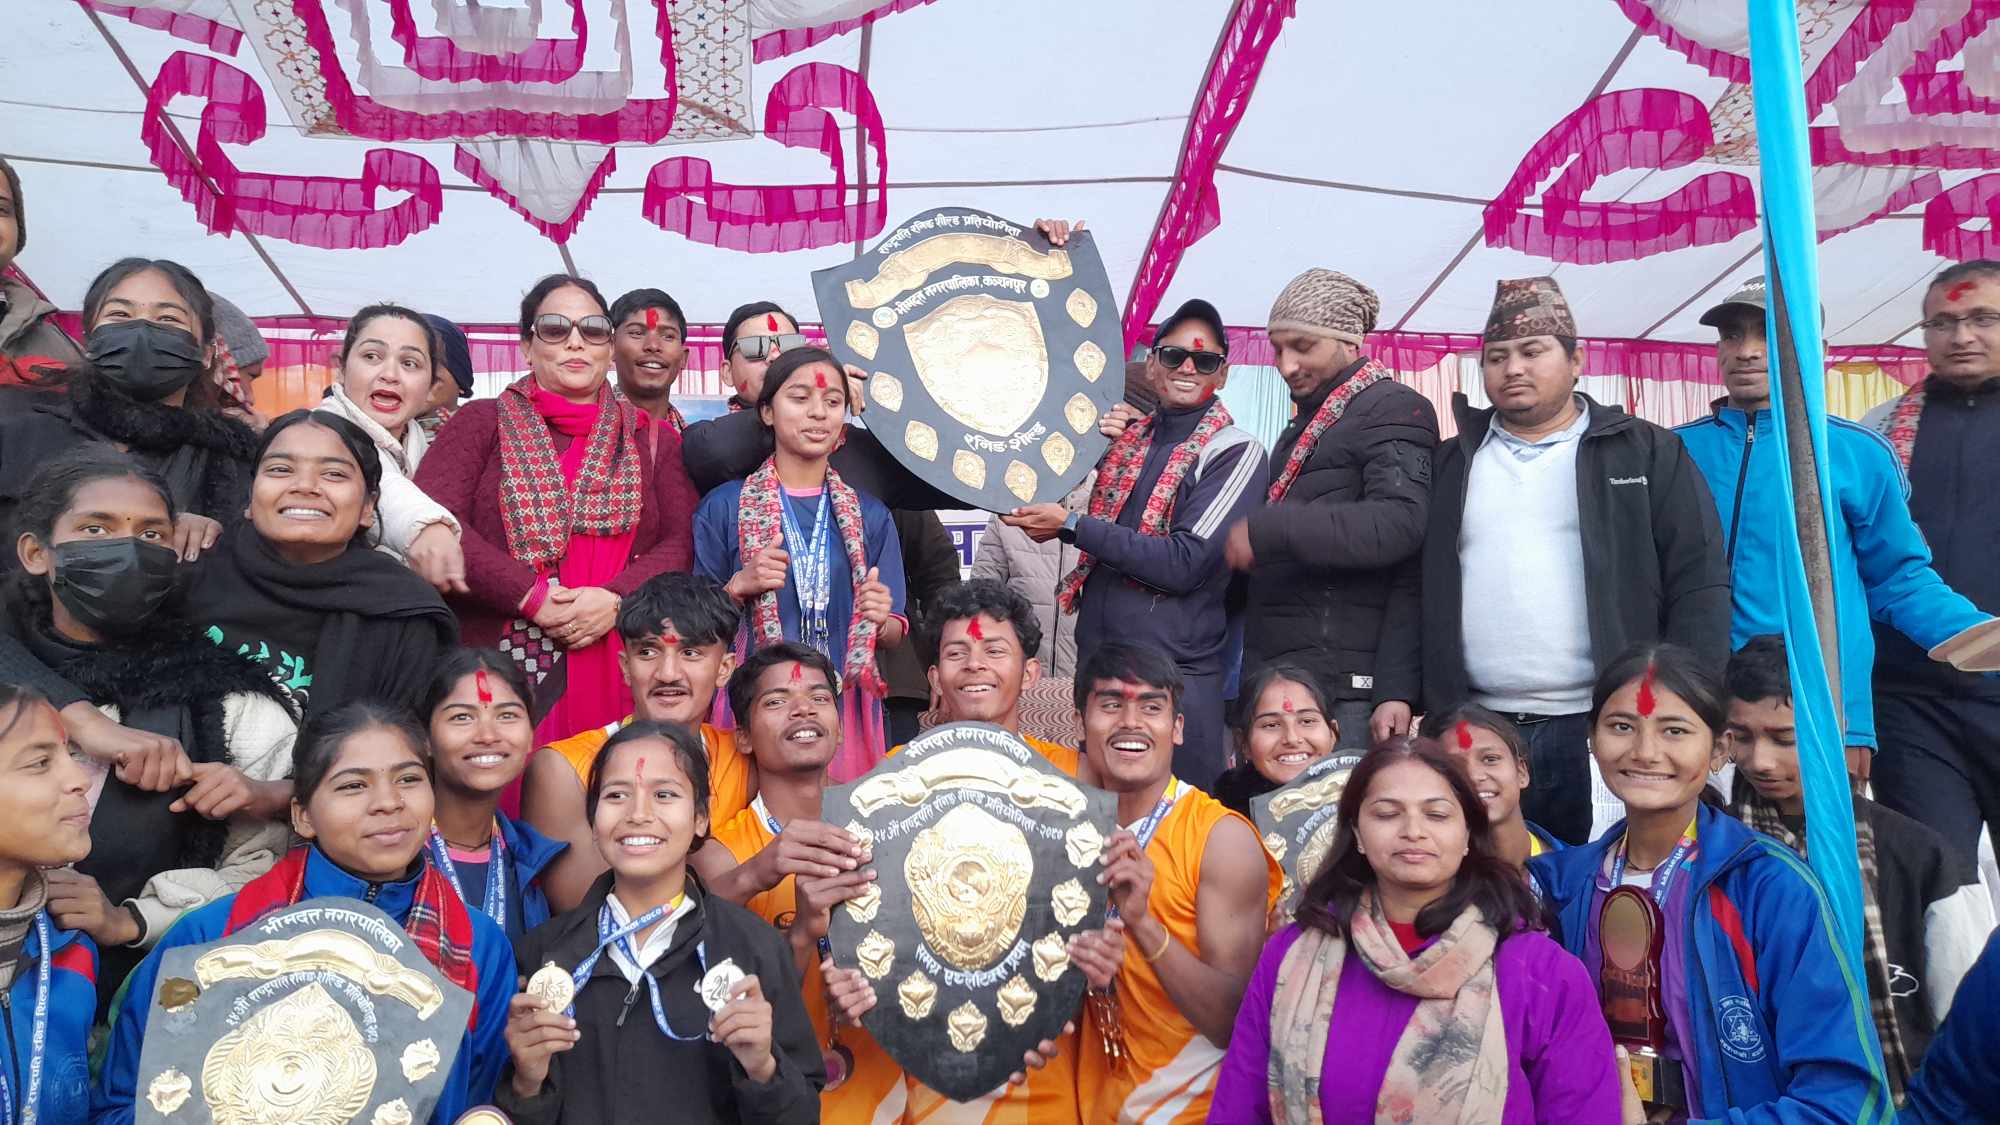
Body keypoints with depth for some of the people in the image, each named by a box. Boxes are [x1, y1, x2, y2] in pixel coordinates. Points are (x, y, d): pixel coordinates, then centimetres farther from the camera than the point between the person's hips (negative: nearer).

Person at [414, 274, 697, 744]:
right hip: (500, 663, -1)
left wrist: (615, 598, -13)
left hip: (621, 668, 1)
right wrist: (531, 596, -13)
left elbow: (682, 542, 4)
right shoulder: (483, 423, 10)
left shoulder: (654, 439, 15)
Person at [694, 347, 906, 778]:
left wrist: (880, 620, -13)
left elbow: (895, 634, 9)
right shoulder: (725, 507, 0)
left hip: (847, 708, 2)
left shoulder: (870, 515, 6)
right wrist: (739, 586, -13)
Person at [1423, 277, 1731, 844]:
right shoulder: (1452, 463, 14)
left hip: (1607, 733, -2)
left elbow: (1698, 583, 2)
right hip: (1475, 731, 2)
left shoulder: (1648, 453, 7)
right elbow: (1413, 586, 11)